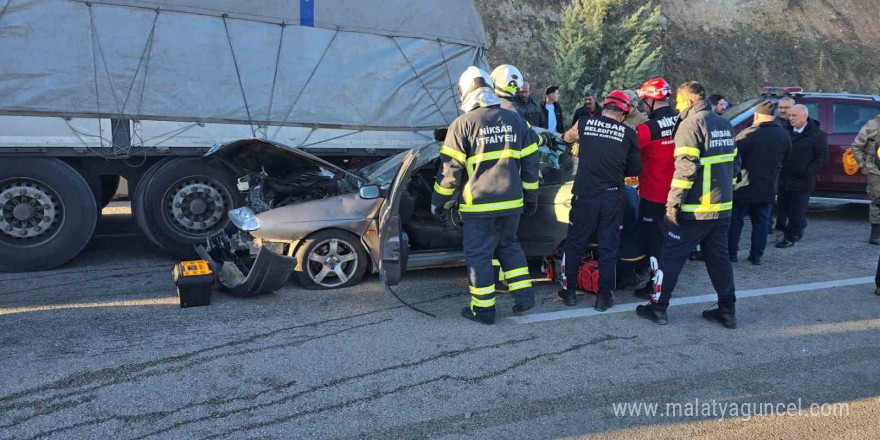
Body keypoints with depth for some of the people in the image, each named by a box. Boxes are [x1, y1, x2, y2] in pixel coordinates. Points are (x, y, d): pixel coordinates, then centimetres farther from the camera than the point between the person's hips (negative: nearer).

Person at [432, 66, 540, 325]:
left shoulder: (463, 124, -8)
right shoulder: (516, 120, 8)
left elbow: (450, 169, -7)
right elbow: (530, 162, 11)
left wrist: (439, 201, 4)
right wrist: (531, 197, 19)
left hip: (479, 205, -5)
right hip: (512, 202, 5)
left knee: (478, 254, 5)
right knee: (509, 247, 22)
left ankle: (483, 309, 12)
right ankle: (524, 295, 19)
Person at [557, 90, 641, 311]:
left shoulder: (584, 123, 2)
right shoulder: (629, 134, -1)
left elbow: (568, 136, 25)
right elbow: (635, 169, 6)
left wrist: (564, 136, 48)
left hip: (585, 195, 0)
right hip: (613, 197, 0)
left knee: (575, 244, 13)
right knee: (608, 247, 9)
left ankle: (569, 291, 21)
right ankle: (604, 297, 16)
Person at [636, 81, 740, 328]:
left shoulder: (691, 124, -13)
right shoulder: (724, 125, 15)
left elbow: (685, 168, -21)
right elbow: (734, 162, 19)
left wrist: (673, 202, -18)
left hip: (696, 209, -8)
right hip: (723, 206, 8)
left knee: (671, 257, 1)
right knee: (719, 258, 15)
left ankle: (658, 308, 7)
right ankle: (727, 310, 18)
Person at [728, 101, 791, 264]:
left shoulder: (747, 134, -16)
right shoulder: (784, 135, 0)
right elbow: (785, 158, 12)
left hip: (744, 188, -3)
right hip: (768, 189, 4)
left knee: (735, 220, 9)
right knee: (761, 223, 12)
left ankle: (731, 253, 12)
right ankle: (756, 255, 14)